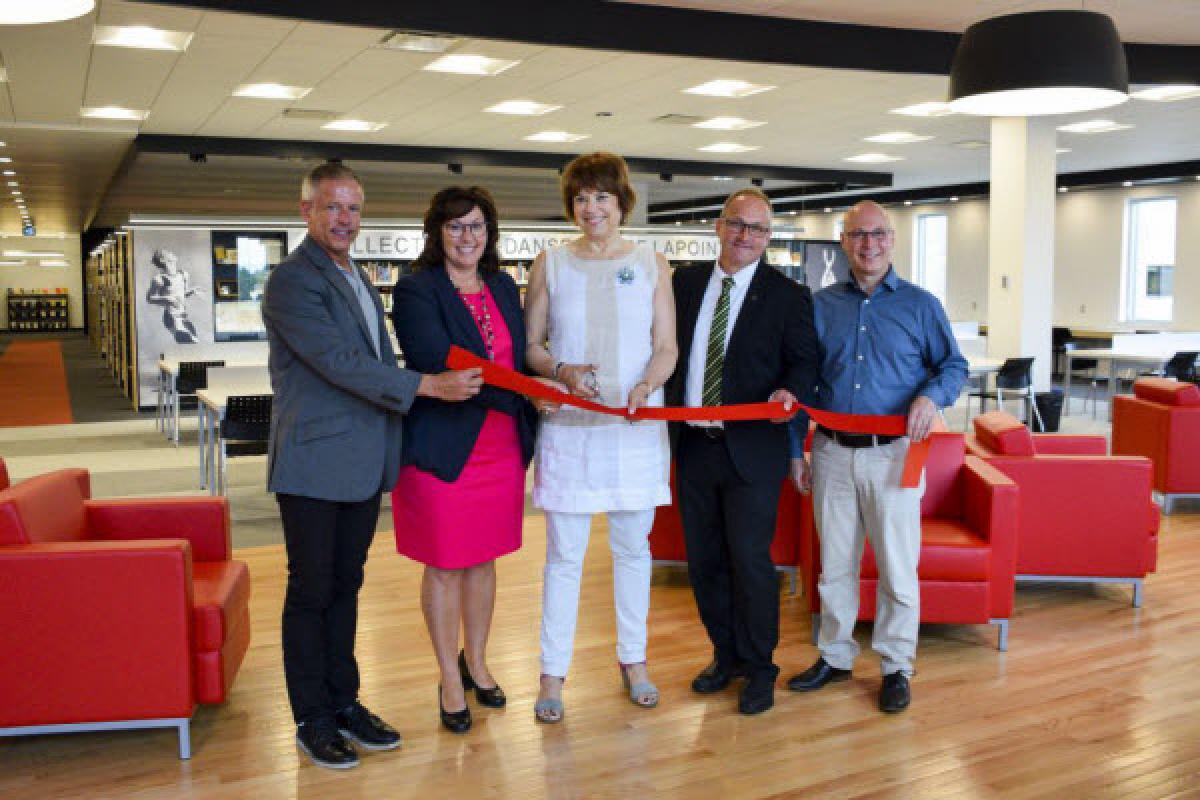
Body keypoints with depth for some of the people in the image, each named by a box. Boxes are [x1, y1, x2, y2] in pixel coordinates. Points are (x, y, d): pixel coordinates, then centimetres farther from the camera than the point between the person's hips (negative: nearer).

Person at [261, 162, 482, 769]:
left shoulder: (357, 277, 17)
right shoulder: (292, 280, -12)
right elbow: (340, 362, -21)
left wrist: (389, 447, 16)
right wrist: (429, 385, -24)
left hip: (363, 464, 8)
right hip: (314, 463, -8)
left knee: (346, 587, 15)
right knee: (310, 592, 3)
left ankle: (344, 702, 26)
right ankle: (312, 720, 15)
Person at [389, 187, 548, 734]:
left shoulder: (504, 289, 10)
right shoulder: (416, 291, -10)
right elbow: (441, 364, -21)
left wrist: (527, 430, 2)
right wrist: (523, 396, -23)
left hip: (501, 448, 5)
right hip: (443, 451, -5)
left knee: (483, 560, 16)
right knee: (445, 566, 7)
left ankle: (476, 663, 35)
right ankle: (450, 679, 24)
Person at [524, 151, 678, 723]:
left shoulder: (651, 263, 6)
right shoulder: (551, 263, 5)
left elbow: (666, 346, 4)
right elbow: (531, 344, 5)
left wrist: (647, 384, -16)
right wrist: (562, 371, -16)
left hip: (636, 424, 1)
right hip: (569, 424, -1)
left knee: (632, 546, 11)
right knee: (564, 553, 2)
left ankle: (633, 660, 27)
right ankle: (552, 672, 14)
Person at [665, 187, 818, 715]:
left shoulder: (788, 295, -1)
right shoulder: (685, 283, 9)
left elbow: (803, 359, 0)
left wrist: (789, 392, -22)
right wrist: (669, 414, -1)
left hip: (752, 448, -4)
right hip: (692, 444, 4)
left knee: (750, 560, -1)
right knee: (703, 559, 13)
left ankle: (759, 669, 19)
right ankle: (726, 655, 32)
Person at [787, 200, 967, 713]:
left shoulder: (920, 305, 1)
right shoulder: (822, 305, 7)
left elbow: (954, 365, 5)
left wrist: (932, 396, -18)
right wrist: (796, 451, 8)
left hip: (893, 454, -2)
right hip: (832, 453, 2)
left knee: (898, 567, 4)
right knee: (835, 564, 13)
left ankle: (896, 666, 21)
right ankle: (835, 656, 28)